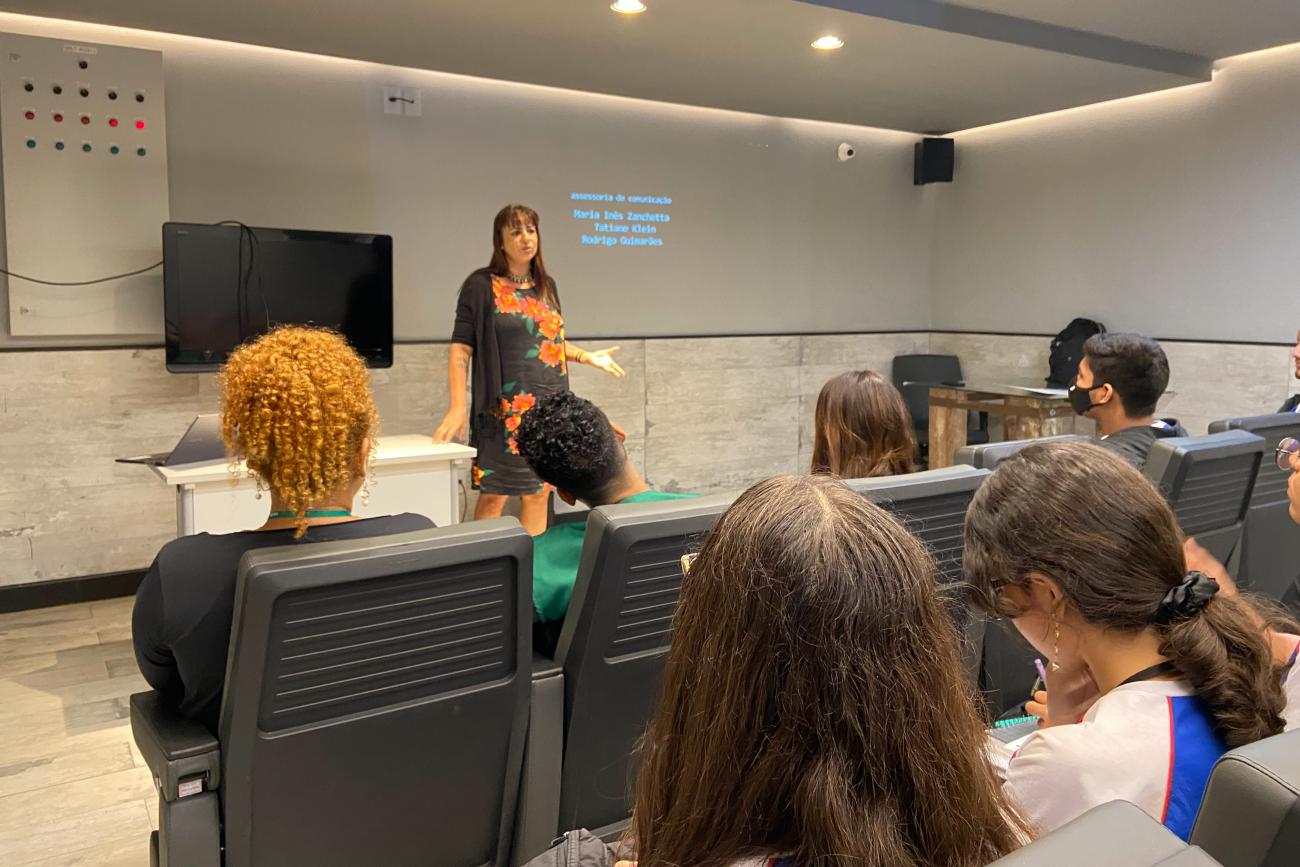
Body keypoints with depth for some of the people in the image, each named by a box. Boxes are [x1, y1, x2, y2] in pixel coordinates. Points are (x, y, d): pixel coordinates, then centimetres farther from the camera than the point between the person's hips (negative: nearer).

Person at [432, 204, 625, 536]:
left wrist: (586, 356, 7)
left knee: (539, 493, 10)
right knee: (494, 495, -4)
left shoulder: (546, 285, 13)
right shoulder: (481, 285, -4)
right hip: (505, 409, -5)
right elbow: (461, 349, -8)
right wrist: (459, 406, -18)